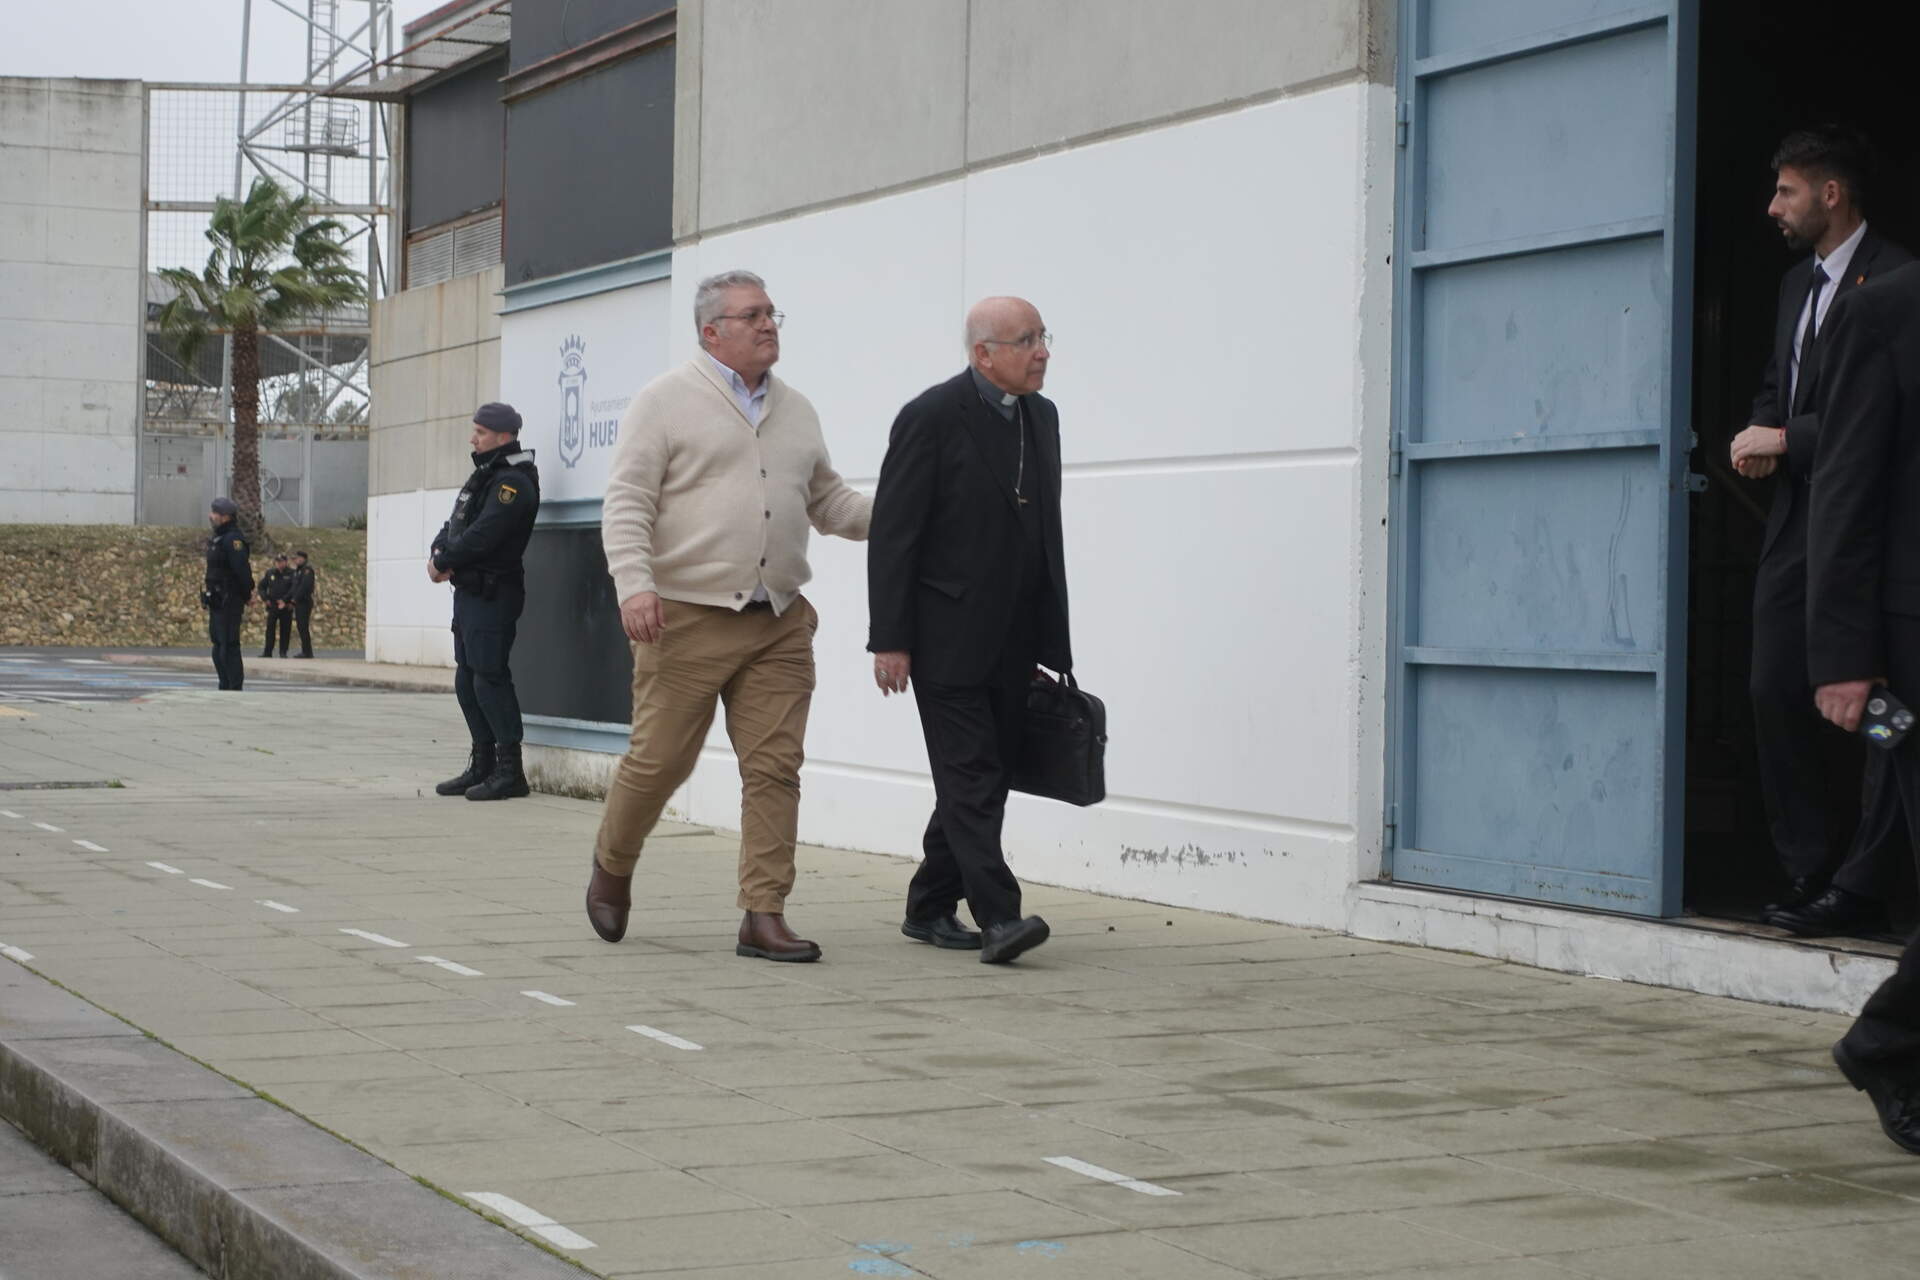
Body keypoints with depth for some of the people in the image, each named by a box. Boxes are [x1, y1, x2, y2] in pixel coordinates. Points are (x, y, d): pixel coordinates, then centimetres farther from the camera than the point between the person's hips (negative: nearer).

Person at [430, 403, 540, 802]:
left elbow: (481, 536, -22)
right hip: (469, 591, 10)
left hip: (493, 595, -10)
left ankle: (510, 772, -7)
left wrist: (443, 561, -10)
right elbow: (455, 525, 17)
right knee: (467, 681, 13)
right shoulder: (484, 476, 18)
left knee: (490, 679, -10)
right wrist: (438, 553, -3)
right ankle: (482, 765, 21)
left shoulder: (512, 483, -15)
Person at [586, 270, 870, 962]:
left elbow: (829, 500, 24)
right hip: (687, 618, -5)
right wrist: (635, 584, -20)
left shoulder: (795, 410, 17)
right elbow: (627, 503, -7)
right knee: (658, 759, 1)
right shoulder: (666, 401, -1)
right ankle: (611, 868, 27)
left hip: (780, 622, 5)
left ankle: (764, 916, 2)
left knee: (775, 767, -1)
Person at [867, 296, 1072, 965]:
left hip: (1012, 645, 7)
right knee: (972, 778, -10)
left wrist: (1052, 638, 14)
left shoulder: (1041, 416, 12)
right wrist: (889, 640, -14)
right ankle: (998, 916, -14)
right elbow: (892, 533, -11)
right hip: (948, 640, -7)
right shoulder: (931, 418, -10)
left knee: (980, 779, 10)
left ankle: (930, 908, 21)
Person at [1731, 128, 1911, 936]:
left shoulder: (1893, 278, -10)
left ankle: (1859, 889, -3)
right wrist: (1754, 436, 6)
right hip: (1795, 520, 9)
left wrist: (1786, 439, -13)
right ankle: (1806, 876, 14)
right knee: (1775, 694, 6)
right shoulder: (1797, 283, 19)